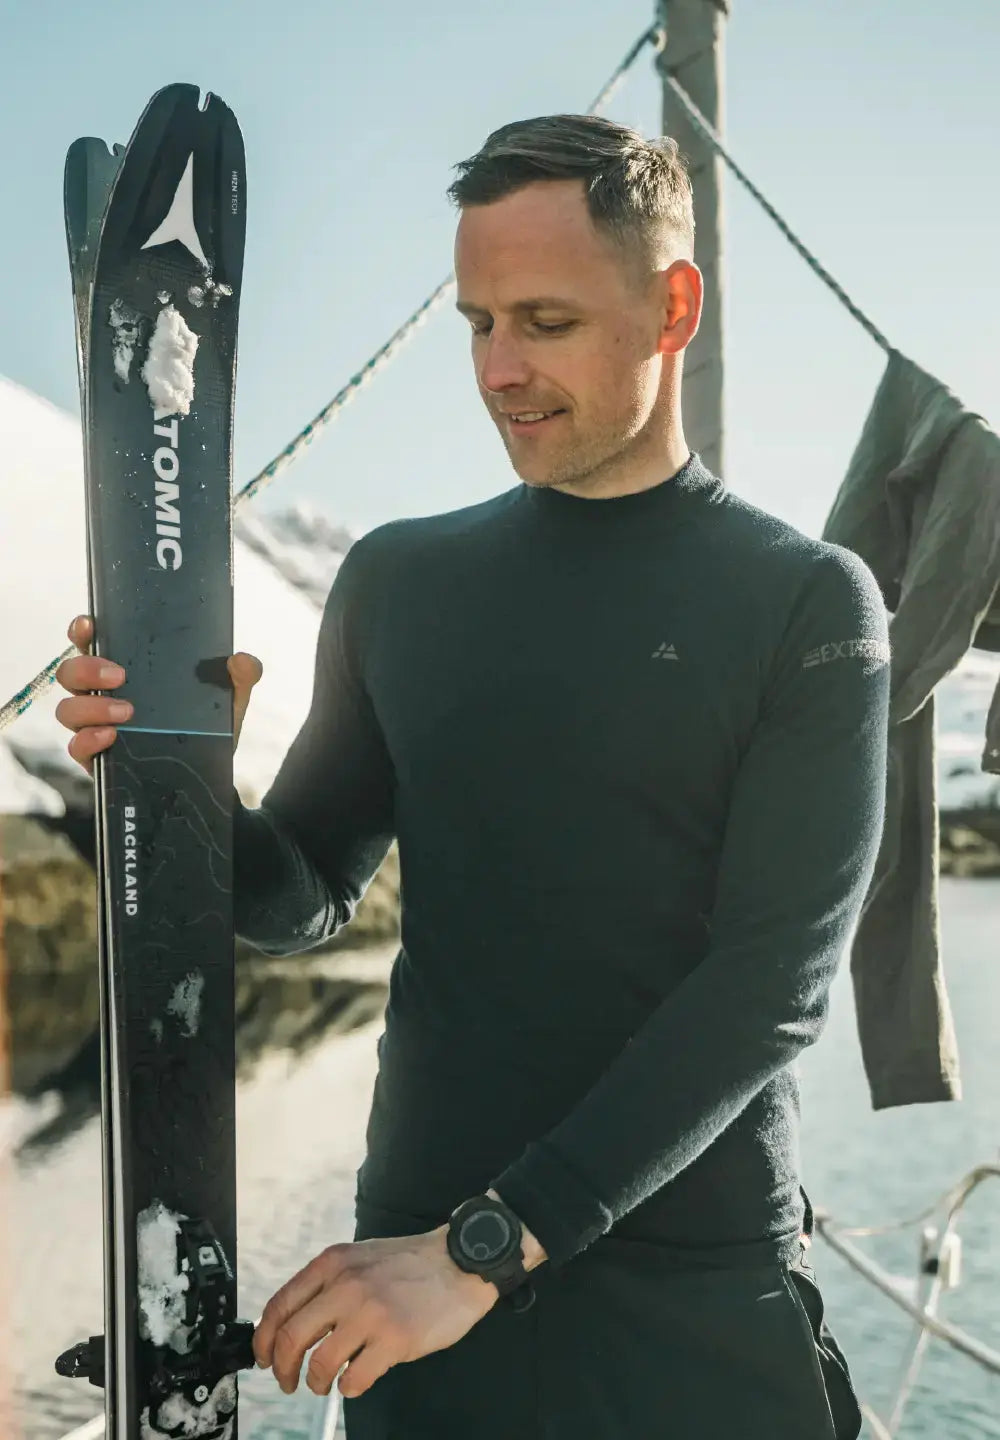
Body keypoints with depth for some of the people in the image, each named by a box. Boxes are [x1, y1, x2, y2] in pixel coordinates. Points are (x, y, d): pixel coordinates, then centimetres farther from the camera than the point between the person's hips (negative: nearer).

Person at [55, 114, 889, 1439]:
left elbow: (776, 981, -13)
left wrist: (487, 1247, -19)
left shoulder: (805, 601, -6)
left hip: (699, 1307, -2)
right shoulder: (399, 581, 5)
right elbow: (304, 897, 10)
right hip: (413, 1263, 3)